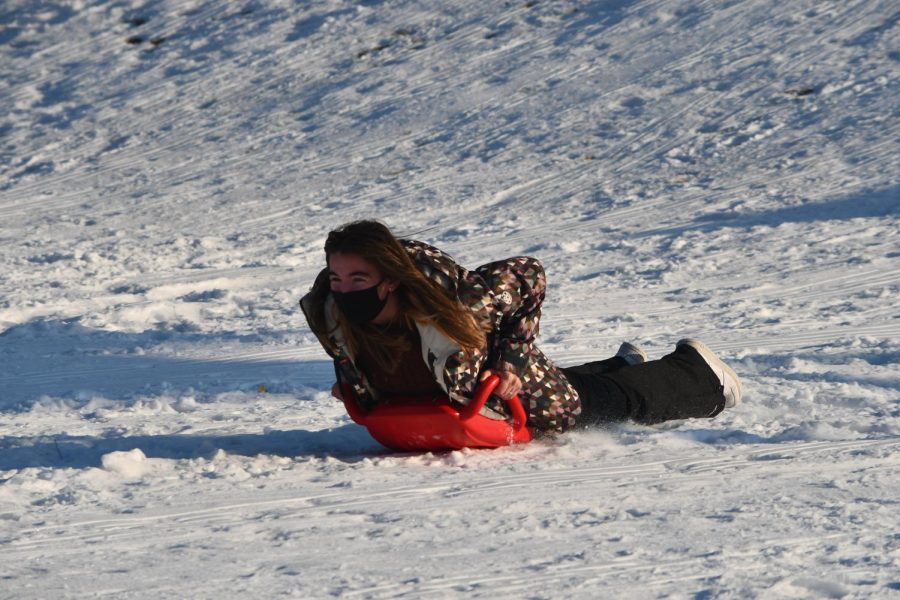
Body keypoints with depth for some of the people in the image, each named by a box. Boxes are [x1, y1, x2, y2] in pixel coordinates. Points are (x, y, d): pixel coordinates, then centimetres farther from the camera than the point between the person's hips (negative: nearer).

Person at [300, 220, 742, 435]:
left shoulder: (455, 303, -44)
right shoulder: (328, 309, -29)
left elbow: (529, 276, -27)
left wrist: (514, 359, -29)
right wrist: (350, 380, -9)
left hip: (506, 385, -5)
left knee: (624, 402, 19)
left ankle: (698, 373, 46)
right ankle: (623, 364, 61)